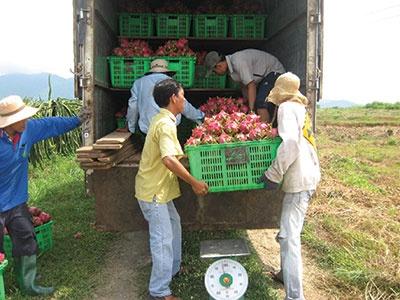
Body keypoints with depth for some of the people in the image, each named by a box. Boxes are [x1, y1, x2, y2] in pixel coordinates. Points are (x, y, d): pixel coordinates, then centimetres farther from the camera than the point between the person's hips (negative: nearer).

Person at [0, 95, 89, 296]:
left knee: (27, 245, 16)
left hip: (17, 204, 7)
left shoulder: (28, 130, -6)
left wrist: (76, 121, 20)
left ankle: (27, 285, 33)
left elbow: (51, 125, 10)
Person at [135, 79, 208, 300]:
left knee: (173, 224, 23)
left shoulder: (162, 119, 10)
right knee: (163, 239, -2)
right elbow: (169, 160, -34)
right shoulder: (166, 124, -22)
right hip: (153, 191, -10)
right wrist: (194, 182, -26)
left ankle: (173, 268, 40)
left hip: (158, 188, 10)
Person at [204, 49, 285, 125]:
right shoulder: (230, 66, -1)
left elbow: (251, 86, -29)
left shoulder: (238, 62, -30)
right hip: (263, 76, 10)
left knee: (260, 105, -23)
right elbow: (244, 85, 6)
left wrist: (251, 110, -27)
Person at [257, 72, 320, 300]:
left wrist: (273, 174, -21)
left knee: (289, 237, -10)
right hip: (307, 176, 10)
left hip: (299, 180, -10)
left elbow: (290, 142, -25)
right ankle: (287, 274, 35)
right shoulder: (300, 108, 17)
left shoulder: (287, 108, -10)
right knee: (288, 232, 21)